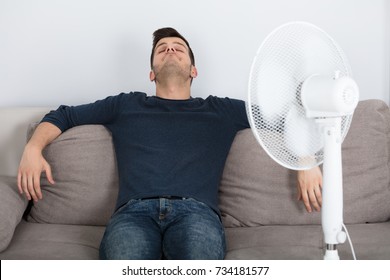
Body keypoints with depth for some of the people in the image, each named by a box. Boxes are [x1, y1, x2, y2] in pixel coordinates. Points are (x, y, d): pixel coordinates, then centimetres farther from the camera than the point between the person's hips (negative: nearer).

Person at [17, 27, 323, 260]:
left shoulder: (220, 110, 28)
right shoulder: (126, 105, 30)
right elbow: (63, 115, 34)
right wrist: (33, 148, 14)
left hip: (196, 211, 0)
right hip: (135, 211, 0)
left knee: (201, 256, -40)